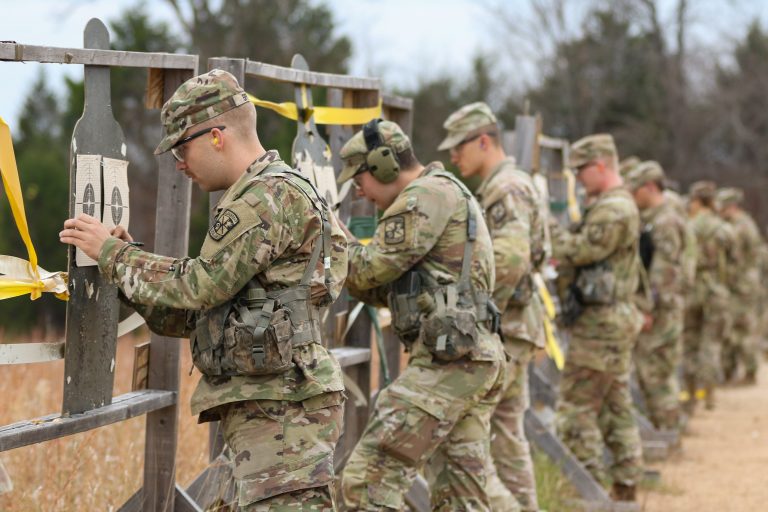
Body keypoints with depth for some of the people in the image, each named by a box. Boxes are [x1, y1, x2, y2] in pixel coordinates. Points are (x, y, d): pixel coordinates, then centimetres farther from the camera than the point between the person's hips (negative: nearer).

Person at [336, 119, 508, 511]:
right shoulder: (450, 195, 25)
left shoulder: (427, 195, -8)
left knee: (368, 479, -12)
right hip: (479, 360, 11)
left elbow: (373, 268, -11)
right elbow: (391, 289, 26)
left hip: (446, 361, -11)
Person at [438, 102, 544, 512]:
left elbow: (510, 258, -26)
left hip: (502, 328, -10)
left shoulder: (507, 189, -13)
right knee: (505, 428, 13)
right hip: (510, 328, 10)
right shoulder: (494, 189, 19)